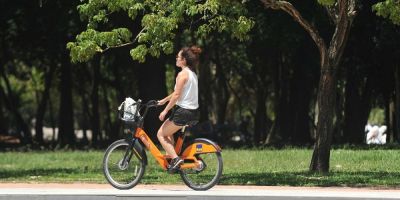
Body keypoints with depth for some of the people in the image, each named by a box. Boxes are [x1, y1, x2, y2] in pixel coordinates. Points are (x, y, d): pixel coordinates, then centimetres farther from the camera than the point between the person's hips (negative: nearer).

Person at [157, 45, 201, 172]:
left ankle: (175, 158, -12)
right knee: (168, 131, 26)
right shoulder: (192, 73, 14)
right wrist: (164, 100, 31)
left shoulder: (183, 74, -15)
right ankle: (171, 156, 20)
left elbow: (176, 95, -18)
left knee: (161, 134, 2)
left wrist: (165, 110, -12)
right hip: (193, 112, 9)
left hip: (183, 111, -9)